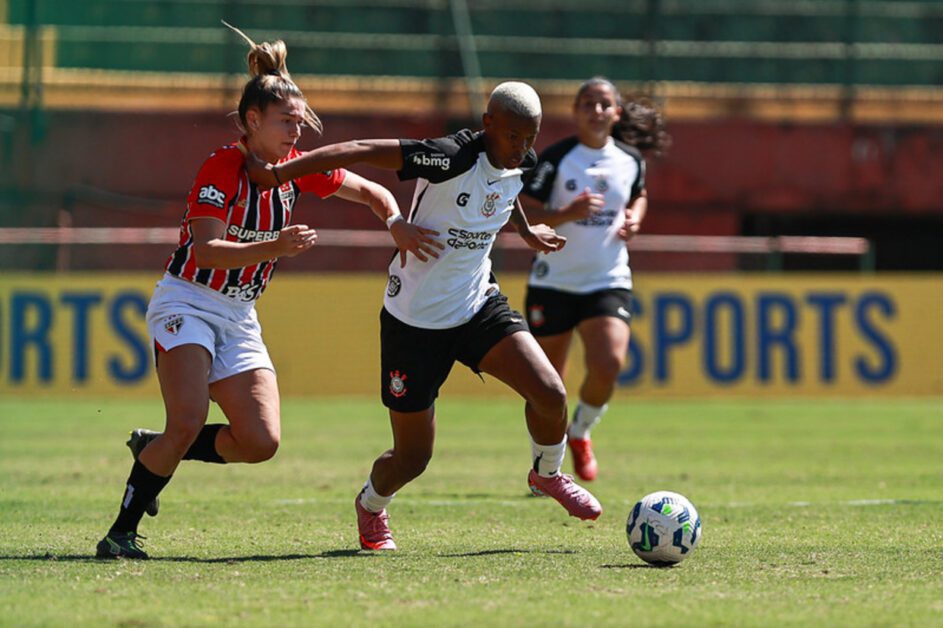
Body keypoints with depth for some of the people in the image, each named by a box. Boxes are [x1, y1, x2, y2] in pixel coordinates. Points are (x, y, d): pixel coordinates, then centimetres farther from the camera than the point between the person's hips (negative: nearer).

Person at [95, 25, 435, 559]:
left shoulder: (297, 168, 3)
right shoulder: (223, 169, -15)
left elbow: (372, 192, 13)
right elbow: (207, 250, -25)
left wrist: (398, 226, -8)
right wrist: (275, 247, -38)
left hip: (240, 317, 6)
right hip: (187, 304, -6)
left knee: (261, 442, -8)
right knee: (188, 424, -25)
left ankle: (152, 450, 14)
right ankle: (122, 531, -12)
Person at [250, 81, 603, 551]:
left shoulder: (521, 165, -2)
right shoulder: (452, 158, -25)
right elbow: (365, 151, -28)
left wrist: (526, 232, 38)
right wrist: (282, 172, -32)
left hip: (478, 305, 6)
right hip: (415, 319, -6)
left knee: (550, 393, -15)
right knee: (412, 458, 2)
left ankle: (548, 474, 18)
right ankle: (370, 507, 38)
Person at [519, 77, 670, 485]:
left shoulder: (630, 159, 4)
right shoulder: (557, 158, -9)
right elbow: (524, 214, -10)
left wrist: (634, 218, 3)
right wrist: (568, 214, -25)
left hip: (609, 281, 2)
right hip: (554, 283, -2)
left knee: (608, 366, -19)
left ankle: (580, 432, 12)